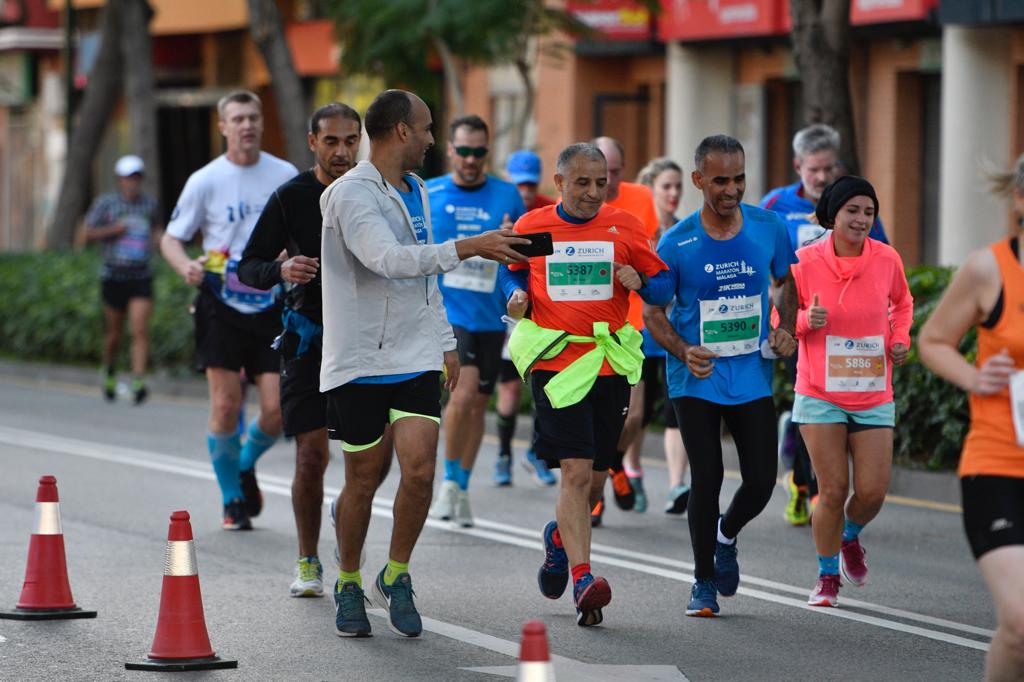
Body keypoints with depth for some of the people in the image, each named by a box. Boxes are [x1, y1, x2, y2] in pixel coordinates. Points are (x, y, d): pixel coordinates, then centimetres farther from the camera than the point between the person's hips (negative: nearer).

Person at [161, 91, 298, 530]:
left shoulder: (286, 177, 4)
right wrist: (185, 266, -17)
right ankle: (231, 499, 12)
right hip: (221, 306, -2)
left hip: (272, 307, 2)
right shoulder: (205, 181, -2)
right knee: (226, 405, -6)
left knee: (276, 410, -5)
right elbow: (171, 238, 3)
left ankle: (246, 465, 27)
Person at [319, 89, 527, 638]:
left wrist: (446, 342, 24)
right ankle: (349, 585, 24)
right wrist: (468, 248, -31)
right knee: (363, 480, 3)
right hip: (358, 361, -6)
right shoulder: (350, 193, -13)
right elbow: (388, 260, -29)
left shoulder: (415, 190, 14)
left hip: (416, 357, 6)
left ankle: (395, 578, 10)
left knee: (419, 471, -9)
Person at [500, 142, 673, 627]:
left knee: (596, 478, 10)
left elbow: (664, 285, 9)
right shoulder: (531, 227, 5)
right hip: (555, 363, -2)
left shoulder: (624, 226, 5)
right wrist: (517, 295, 1)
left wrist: (640, 282, -13)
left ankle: (560, 536, 41)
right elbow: (512, 272, 23)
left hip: (609, 364, 2)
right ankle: (582, 579, -16)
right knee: (576, 470, -15)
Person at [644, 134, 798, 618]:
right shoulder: (677, 243, -10)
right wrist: (684, 351, -20)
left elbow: (788, 282, 15)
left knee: (761, 481, -2)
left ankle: (726, 536, 32)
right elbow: (653, 312, -2)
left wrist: (787, 329, -3)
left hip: (753, 375, 2)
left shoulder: (768, 228, -3)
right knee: (706, 478, -4)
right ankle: (704, 582, 13)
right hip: (696, 378, -2)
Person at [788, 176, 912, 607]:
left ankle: (850, 536, 32)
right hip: (820, 394, -2)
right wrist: (806, 320, -19)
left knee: (872, 491, -4)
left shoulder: (887, 259, -2)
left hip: (873, 396, 2)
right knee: (833, 489, -4)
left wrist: (900, 338, 0)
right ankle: (827, 577, 16)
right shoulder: (806, 261, -9)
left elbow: (902, 303, 18)